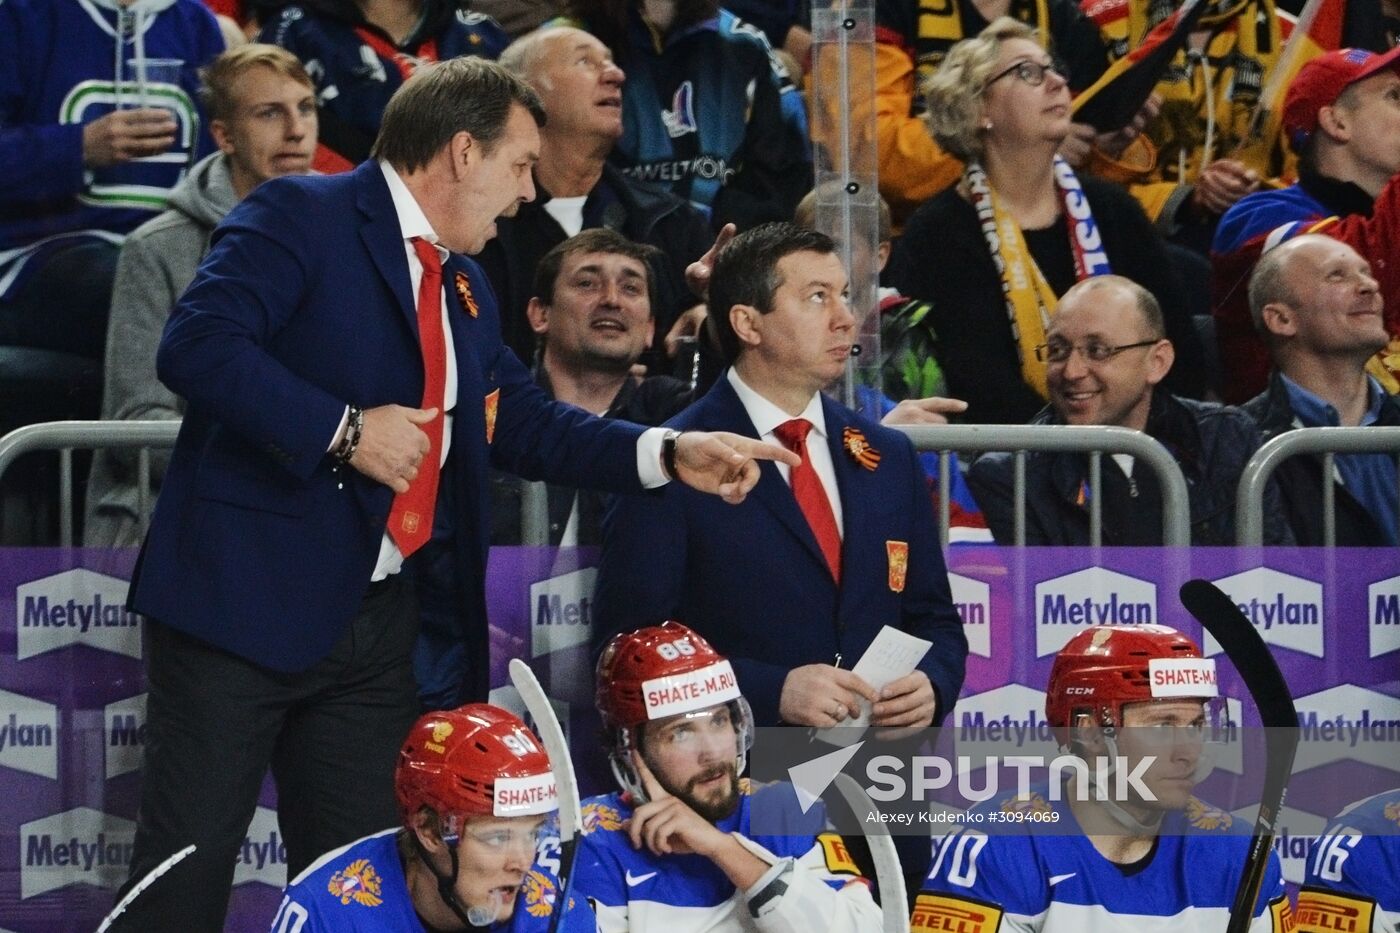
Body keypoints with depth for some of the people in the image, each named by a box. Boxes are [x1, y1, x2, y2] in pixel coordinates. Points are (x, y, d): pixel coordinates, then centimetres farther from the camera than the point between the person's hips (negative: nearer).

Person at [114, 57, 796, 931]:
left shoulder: (464, 288, 19)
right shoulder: (301, 217, -8)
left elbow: (524, 422, 24)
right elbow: (196, 346, -20)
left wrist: (672, 454, 13)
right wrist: (345, 430, -20)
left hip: (376, 626, 8)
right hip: (245, 602, -8)